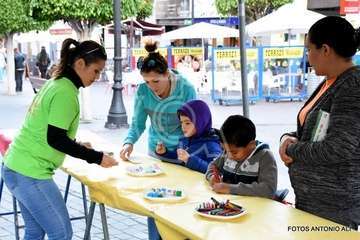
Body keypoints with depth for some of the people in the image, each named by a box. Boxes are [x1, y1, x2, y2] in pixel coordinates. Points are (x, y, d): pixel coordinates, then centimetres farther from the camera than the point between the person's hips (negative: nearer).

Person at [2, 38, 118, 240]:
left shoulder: (55, 83, 11)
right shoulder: (66, 92, -17)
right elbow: (55, 139, -20)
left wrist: (77, 146, 20)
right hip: (31, 173, -10)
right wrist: (96, 157, -14)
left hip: (17, 167, 10)